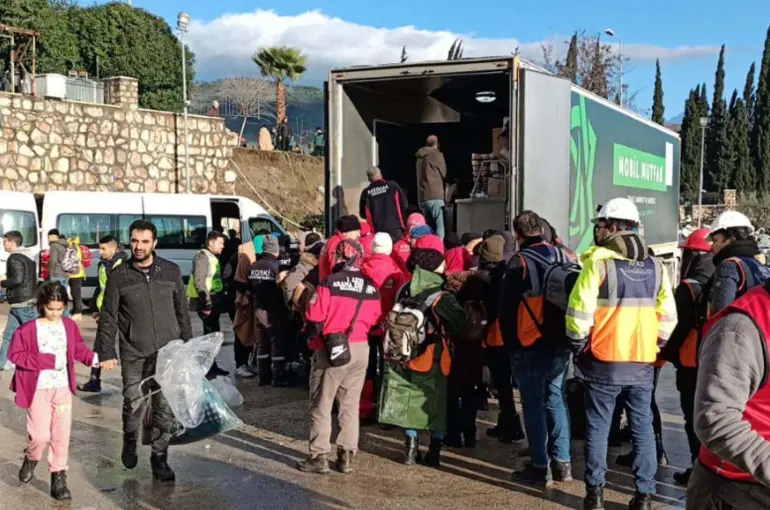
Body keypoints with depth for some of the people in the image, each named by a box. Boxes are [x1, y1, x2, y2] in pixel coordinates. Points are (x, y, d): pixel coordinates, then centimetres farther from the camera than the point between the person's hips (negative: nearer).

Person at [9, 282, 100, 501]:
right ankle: (31, 460, 29)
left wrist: (94, 359, -11)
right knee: (41, 435, -3)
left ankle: (59, 478, 14)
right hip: (39, 389, -3)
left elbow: (78, 349, 9)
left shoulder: (69, 325, 0)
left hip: (63, 387, 3)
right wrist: (48, 361, -17)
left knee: (61, 434, 4)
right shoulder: (29, 329, -11)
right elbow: (15, 354, -12)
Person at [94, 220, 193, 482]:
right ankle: (130, 443, 32)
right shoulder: (119, 275, -1)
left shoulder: (171, 271, 4)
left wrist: (188, 346, 10)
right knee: (133, 403, 3)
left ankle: (159, 456, 13)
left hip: (167, 352, 1)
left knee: (165, 407, 0)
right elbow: (108, 317, 2)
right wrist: (106, 352, -3)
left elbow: (182, 312, 10)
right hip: (133, 354, -1)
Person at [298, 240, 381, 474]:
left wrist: (314, 334, 6)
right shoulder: (371, 288, 4)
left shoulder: (330, 283, -13)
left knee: (321, 405, 6)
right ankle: (346, 456, 15)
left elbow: (314, 320, -12)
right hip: (361, 349, 5)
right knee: (350, 405, 13)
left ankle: (319, 456, 8)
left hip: (330, 349, -5)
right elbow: (375, 322, 8)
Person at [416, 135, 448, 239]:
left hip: (422, 196, 7)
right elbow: (444, 173, 7)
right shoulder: (436, 154, -2)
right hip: (434, 195, -6)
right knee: (439, 225, -8)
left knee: (429, 226, 10)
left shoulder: (420, 156, 16)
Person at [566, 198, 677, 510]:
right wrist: (654, 345, 16)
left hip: (604, 361, -4)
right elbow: (668, 315, 6)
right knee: (642, 427, 10)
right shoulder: (654, 266, 6)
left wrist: (579, 346, 0)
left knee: (598, 427, 6)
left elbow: (579, 312, -13)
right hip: (642, 362, 4)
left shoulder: (598, 262, -10)